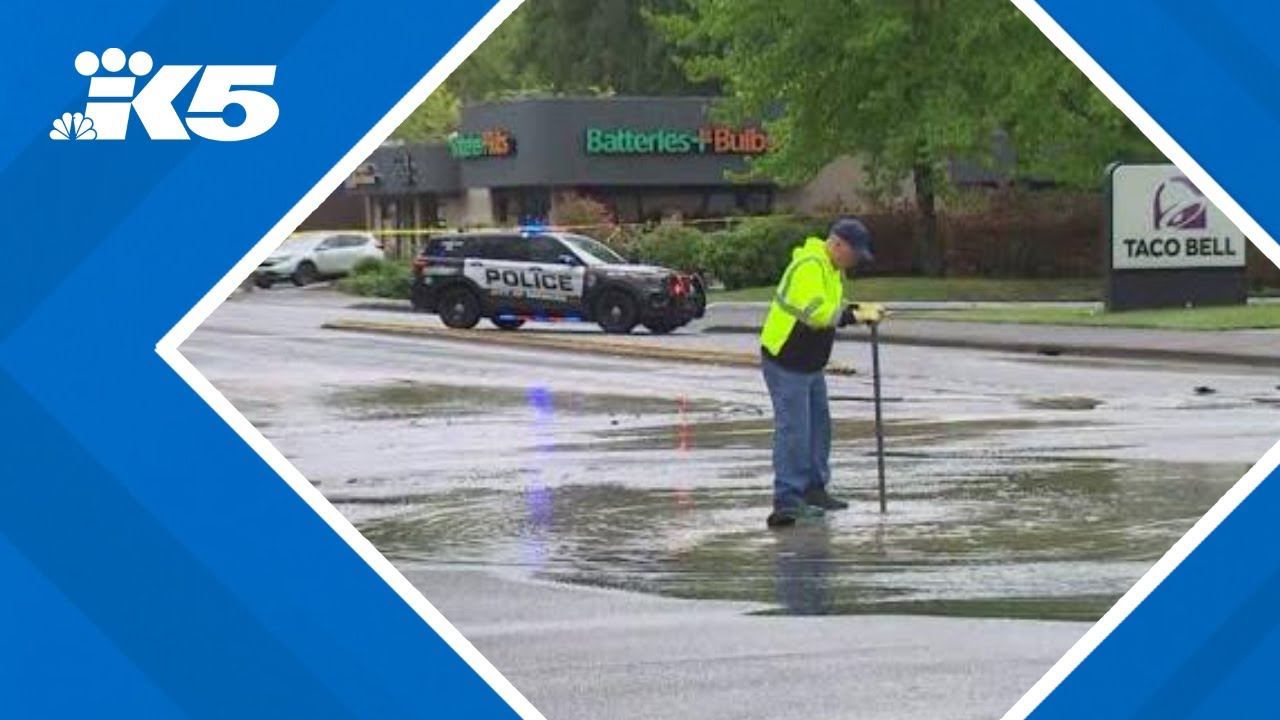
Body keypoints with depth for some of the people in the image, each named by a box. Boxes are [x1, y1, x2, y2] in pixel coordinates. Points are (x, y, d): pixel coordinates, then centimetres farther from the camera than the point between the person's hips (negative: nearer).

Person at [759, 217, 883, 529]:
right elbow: (816, 312, -33)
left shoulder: (833, 269, 12)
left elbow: (834, 309, 15)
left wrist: (860, 310, -2)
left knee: (819, 426, 17)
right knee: (793, 429, -12)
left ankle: (814, 489, 28)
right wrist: (854, 315, -31)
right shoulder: (809, 266, -23)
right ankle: (787, 500, -10)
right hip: (785, 362, -11)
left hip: (810, 363, 11)